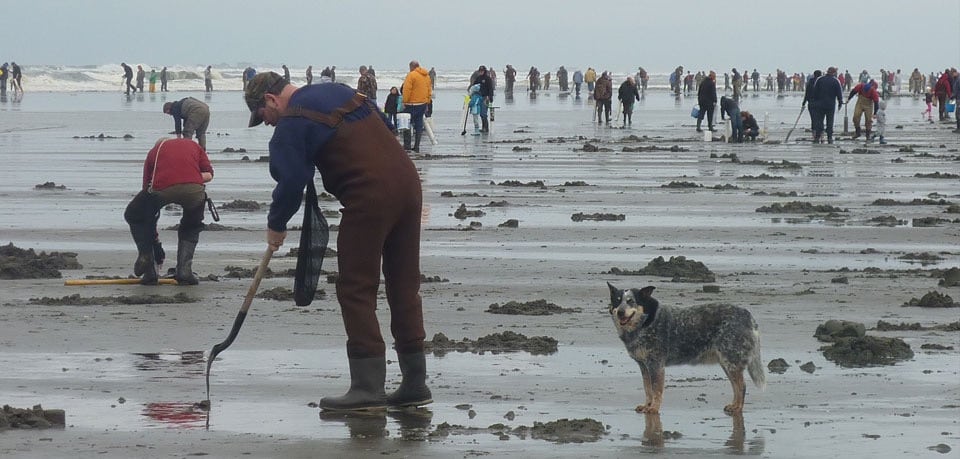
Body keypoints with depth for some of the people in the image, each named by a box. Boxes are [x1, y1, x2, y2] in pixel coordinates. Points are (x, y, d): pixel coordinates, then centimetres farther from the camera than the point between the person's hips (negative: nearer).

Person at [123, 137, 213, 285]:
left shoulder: (154, 151, 34)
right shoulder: (193, 145, 36)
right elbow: (209, 174, 19)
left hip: (161, 189, -1)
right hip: (194, 189, 1)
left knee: (133, 216, 28)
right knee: (192, 227, 31)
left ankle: (145, 256, 15)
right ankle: (184, 269, 14)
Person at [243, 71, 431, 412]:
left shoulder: (291, 126, -2)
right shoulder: (337, 91, 23)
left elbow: (290, 182, -6)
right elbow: (385, 126, 28)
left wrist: (276, 226, 8)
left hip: (368, 198, -8)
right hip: (408, 182, 8)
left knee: (356, 290, -2)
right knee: (405, 285, 12)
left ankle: (367, 387, -6)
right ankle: (415, 383, 15)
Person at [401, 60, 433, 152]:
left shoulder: (411, 75, -11)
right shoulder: (427, 76, 13)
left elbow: (407, 89, -16)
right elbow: (429, 90, 18)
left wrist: (405, 101, -11)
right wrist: (427, 102, 22)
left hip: (413, 104, -7)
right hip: (423, 103, 7)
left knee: (409, 123, 0)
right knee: (419, 124, 9)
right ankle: (417, 146, 9)